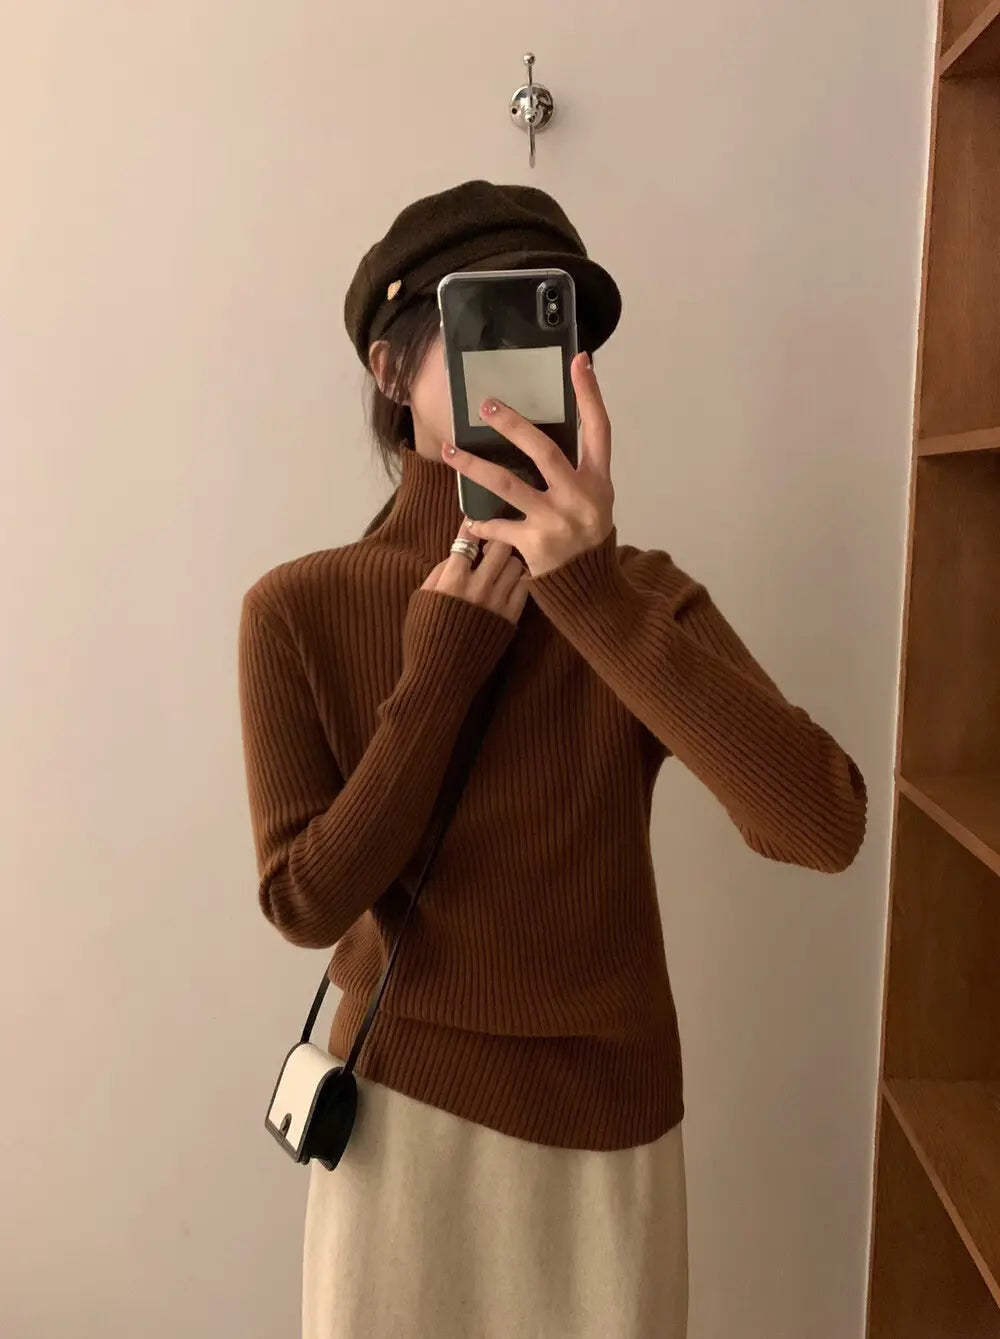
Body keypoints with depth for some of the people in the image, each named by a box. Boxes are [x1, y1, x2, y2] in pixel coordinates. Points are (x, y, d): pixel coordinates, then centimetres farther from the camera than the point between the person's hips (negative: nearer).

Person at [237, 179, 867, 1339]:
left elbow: (822, 827, -26)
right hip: (398, 1111, 0)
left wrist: (595, 599, -34)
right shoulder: (298, 610, -11)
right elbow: (306, 902, -13)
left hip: (606, 1124, 1)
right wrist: (437, 675, -21)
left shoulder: (640, 595, -11)